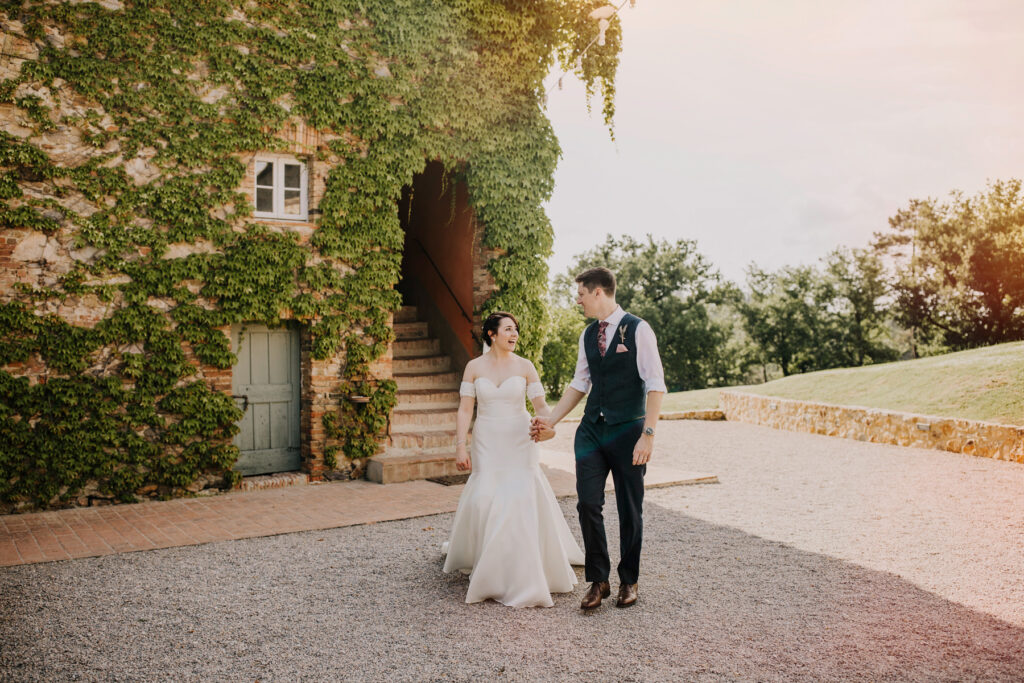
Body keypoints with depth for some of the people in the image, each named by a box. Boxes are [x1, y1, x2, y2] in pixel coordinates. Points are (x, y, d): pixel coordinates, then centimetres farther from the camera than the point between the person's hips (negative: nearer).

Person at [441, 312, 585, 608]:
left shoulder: (525, 366, 0)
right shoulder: (474, 367, 1)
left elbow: (540, 405, -2)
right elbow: (465, 409, 0)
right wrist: (460, 446, -7)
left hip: (519, 442, 0)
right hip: (487, 444, 1)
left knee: (521, 501, -8)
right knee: (483, 501, -2)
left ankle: (522, 573, 9)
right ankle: (487, 567, 23)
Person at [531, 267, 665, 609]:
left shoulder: (638, 330, -7)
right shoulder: (588, 335, 11)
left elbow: (655, 385, -11)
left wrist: (648, 433, -18)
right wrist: (549, 420, 15)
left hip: (627, 430, -5)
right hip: (591, 429, 5)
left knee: (630, 510, 6)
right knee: (588, 503, -2)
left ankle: (628, 581, 23)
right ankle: (597, 580, 12)